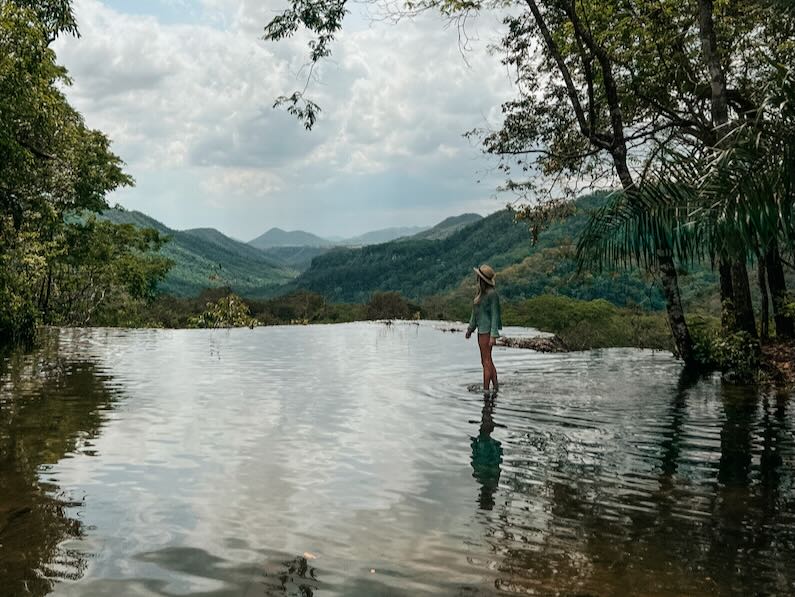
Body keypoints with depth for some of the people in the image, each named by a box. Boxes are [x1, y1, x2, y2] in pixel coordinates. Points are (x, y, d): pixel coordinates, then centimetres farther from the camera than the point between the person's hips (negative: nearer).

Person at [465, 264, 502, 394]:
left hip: (487, 331, -9)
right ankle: (495, 387, 22)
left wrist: (493, 335, -19)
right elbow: (476, 311, 19)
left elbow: (495, 314, -16)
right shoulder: (482, 292, 11)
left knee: (486, 361, -4)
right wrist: (470, 328, 24)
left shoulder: (492, 293, -15)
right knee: (487, 361, 14)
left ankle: (486, 389, 1)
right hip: (481, 330, 9)